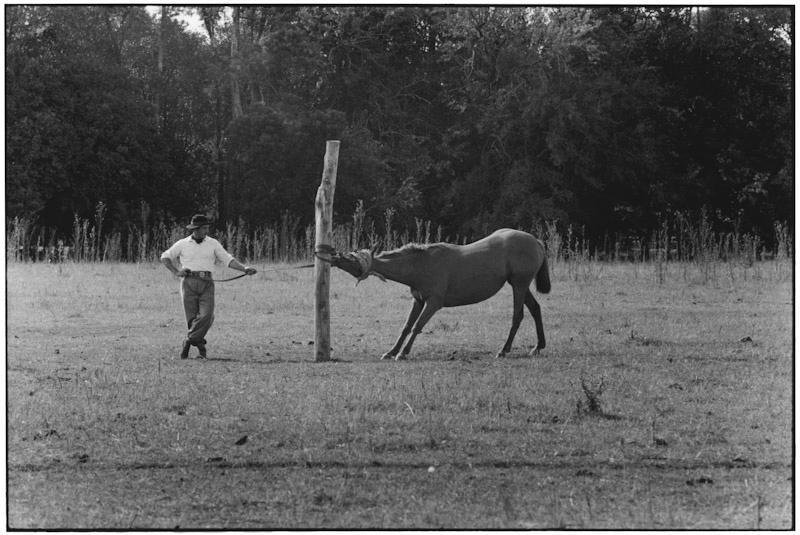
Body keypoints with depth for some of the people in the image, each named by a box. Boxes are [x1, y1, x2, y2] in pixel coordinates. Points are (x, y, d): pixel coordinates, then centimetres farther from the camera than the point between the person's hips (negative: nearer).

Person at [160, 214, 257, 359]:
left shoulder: (213, 244, 9)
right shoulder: (182, 244, 8)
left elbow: (228, 259, 4)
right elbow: (165, 257, 17)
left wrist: (244, 268, -9)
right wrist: (176, 272, 4)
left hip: (207, 283, 0)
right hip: (189, 282, 0)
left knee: (206, 315, -17)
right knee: (192, 317, -4)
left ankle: (189, 341, -1)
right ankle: (201, 348, 9)